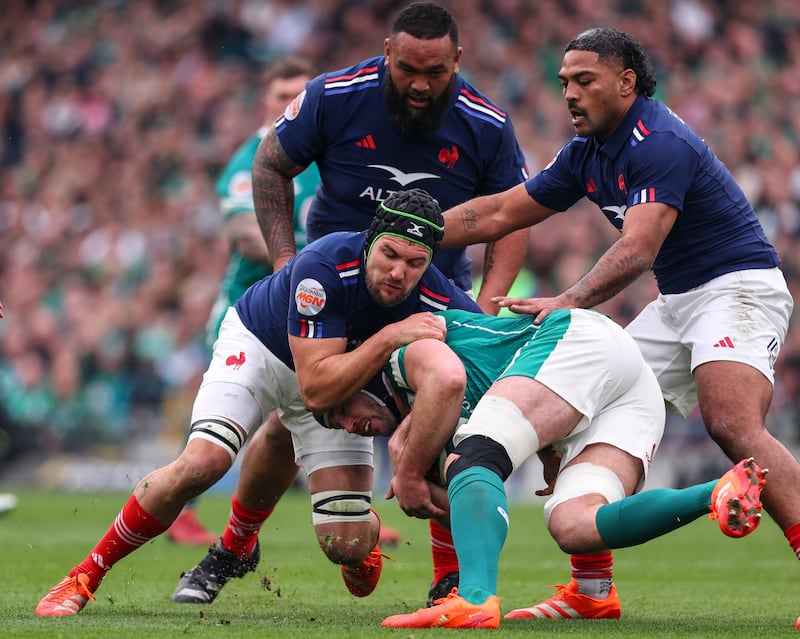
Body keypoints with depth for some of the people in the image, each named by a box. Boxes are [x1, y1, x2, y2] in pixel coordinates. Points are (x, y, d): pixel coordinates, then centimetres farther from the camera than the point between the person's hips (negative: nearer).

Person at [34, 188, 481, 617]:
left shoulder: (438, 301, -29)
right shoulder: (323, 267, -38)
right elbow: (316, 389, -37)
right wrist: (391, 336, -44)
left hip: (346, 378, 3)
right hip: (259, 343, -3)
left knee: (348, 547, -11)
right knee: (202, 462, -30)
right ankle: (86, 576, -12)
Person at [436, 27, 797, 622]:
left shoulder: (661, 143, -20)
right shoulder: (587, 154, 9)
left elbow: (638, 248, -32)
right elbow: (496, 214, 14)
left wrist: (569, 301, -44)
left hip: (739, 287, -10)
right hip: (677, 301, 10)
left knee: (733, 425, -29)